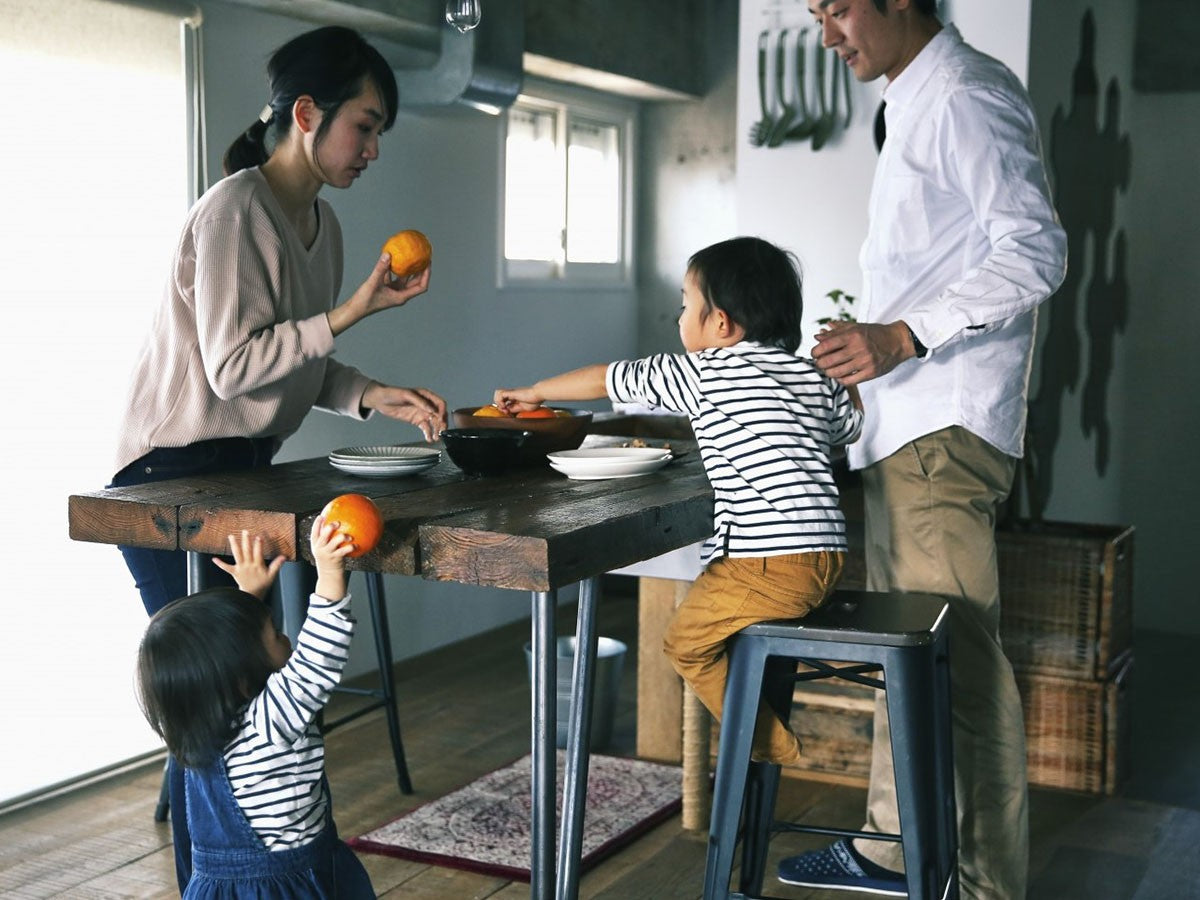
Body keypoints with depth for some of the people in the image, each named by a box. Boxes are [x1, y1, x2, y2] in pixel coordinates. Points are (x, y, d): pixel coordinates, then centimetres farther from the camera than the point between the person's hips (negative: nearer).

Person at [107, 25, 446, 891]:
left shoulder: (321, 220, 11)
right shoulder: (234, 211, -16)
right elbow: (234, 366, -20)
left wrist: (378, 396, -1)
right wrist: (354, 310, -23)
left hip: (247, 470, 9)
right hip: (174, 478, -8)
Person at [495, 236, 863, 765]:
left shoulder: (704, 372, -1)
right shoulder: (815, 377, 14)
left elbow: (609, 379, 11)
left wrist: (534, 392, 26)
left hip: (768, 560, -8)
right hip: (828, 556, 8)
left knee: (686, 642, 12)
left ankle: (774, 749, 17)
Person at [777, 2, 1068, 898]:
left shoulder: (966, 97, -10)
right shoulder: (918, 104, 21)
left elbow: (1034, 251, -18)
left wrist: (905, 336, -23)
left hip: (945, 429, -10)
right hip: (909, 428, 11)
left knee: (959, 659, -7)